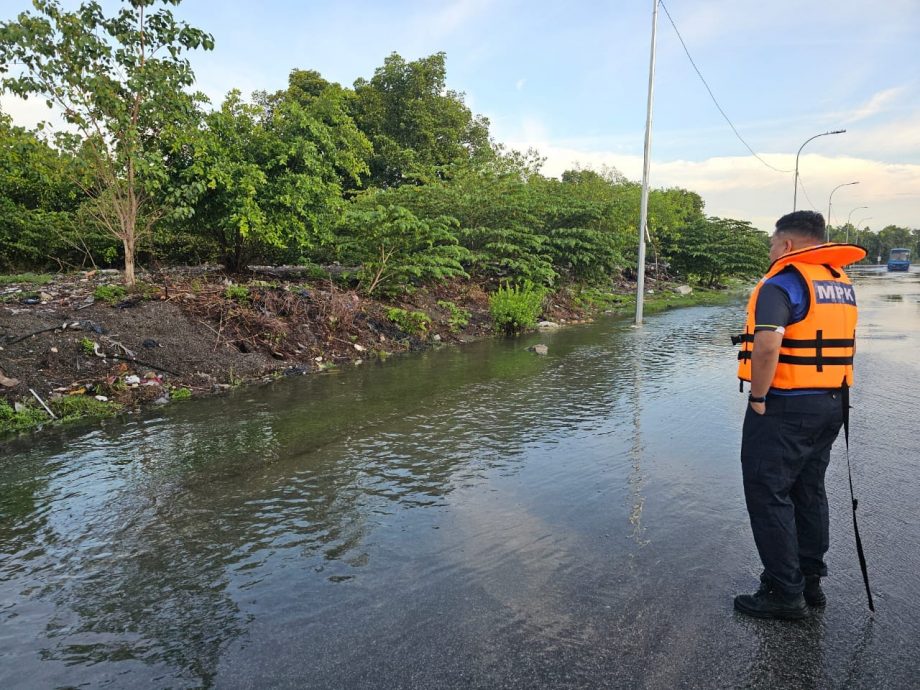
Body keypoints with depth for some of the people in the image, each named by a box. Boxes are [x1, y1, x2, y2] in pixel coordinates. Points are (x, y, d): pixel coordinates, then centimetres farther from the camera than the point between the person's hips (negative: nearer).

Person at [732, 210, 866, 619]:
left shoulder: (783, 283, -16)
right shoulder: (842, 283, 12)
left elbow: (767, 345, -30)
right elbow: (841, 341, 18)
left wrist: (758, 398, -19)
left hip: (785, 406, -9)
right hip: (831, 403, 9)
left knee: (769, 496, 0)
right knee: (808, 492, 18)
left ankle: (785, 593, 7)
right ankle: (810, 581, 28)